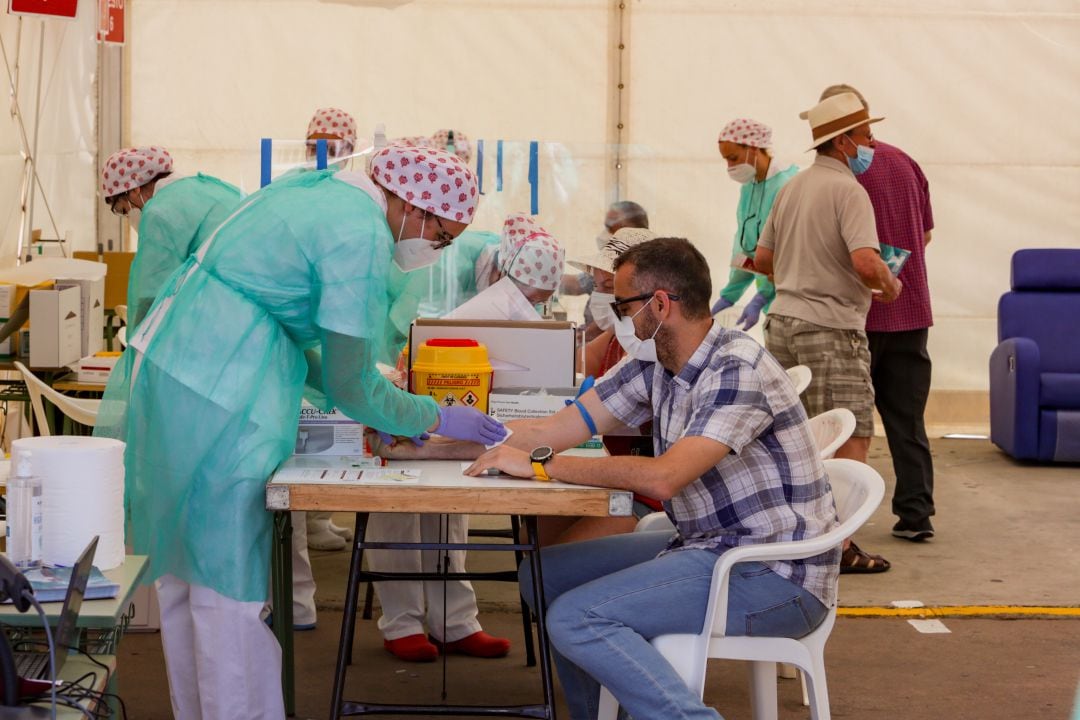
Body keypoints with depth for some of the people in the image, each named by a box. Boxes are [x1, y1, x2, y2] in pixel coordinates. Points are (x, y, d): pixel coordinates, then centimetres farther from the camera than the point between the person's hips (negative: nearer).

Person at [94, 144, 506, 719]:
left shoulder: (318, 188, 14)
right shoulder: (361, 239, -15)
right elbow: (350, 385, -10)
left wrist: (366, 404, 16)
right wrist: (436, 419, 3)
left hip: (163, 365, 10)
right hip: (212, 406, -10)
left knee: (182, 573, 16)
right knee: (231, 585, -3)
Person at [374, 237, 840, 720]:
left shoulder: (737, 369, -19)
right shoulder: (651, 366, 7)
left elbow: (662, 478, -29)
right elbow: (549, 432, 8)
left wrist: (538, 464, -21)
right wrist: (421, 447, 7)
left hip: (776, 574, -9)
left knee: (575, 618, -21)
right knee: (543, 574, 11)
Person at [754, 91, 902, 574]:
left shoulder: (793, 187, 13)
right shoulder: (847, 189, -13)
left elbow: (762, 259, 19)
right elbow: (866, 262, -26)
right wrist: (889, 286, -7)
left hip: (783, 321, 9)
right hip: (830, 327, -9)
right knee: (852, 437, -5)